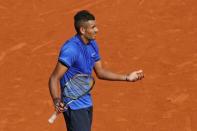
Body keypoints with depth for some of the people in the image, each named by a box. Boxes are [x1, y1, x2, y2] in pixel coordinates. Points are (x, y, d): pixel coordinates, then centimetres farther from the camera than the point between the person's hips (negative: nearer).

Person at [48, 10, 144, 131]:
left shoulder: (92, 45, 6)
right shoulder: (71, 49, -23)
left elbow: (100, 72, 16)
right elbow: (54, 78, -24)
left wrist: (127, 77, 8)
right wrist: (57, 101, -40)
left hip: (87, 102, 9)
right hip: (74, 106, -9)